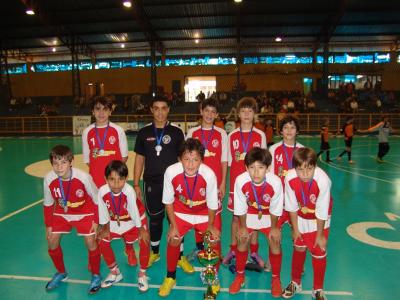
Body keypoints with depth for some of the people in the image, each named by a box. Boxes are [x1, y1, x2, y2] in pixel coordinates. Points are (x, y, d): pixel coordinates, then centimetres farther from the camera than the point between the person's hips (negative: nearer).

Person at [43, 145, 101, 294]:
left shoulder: (83, 177, -32)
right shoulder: (49, 179, -23)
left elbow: (96, 200, -16)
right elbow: (48, 204, -4)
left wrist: (96, 221, -12)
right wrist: (48, 225, 0)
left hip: (84, 213, -3)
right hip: (61, 213, 4)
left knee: (91, 243, -10)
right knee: (52, 242, 1)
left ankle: (96, 276, 15)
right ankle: (61, 273, 29)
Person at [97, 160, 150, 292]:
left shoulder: (129, 191, -38)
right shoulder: (102, 191, -30)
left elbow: (134, 210, -26)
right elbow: (103, 211, -12)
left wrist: (141, 229, -15)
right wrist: (105, 228, 0)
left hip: (133, 221, -3)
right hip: (114, 222, 3)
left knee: (145, 242, -16)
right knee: (102, 242, -2)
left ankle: (142, 274, 9)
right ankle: (115, 272, 21)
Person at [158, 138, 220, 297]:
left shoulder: (209, 174, -36)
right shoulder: (171, 172, -32)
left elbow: (212, 205, -17)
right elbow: (168, 201, -12)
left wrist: (211, 225, -2)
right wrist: (173, 225, -6)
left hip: (204, 213, -1)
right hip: (181, 212, 1)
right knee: (173, 241, -1)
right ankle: (170, 277, 27)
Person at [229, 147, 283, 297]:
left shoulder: (275, 182, -36)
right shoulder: (240, 181, -35)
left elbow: (275, 209, -16)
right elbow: (240, 208, -16)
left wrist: (274, 227, -5)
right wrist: (242, 226, -5)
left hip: (269, 216, 0)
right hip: (249, 215, 1)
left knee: (275, 243, -2)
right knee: (242, 241, 4)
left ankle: (275, 278, 25)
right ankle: (240, 276, 28)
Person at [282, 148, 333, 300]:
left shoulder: (323, 180, -36)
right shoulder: (290, 178, -29)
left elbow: (321, 213, -23)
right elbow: (292, 207, -14)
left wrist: (320, 235, -12)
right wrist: (295, 229, -4)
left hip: (319, 220, -2)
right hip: (300, 218, 2)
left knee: (319, 254, 5)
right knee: (299, 249, 14)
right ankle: (296, 283, 38)